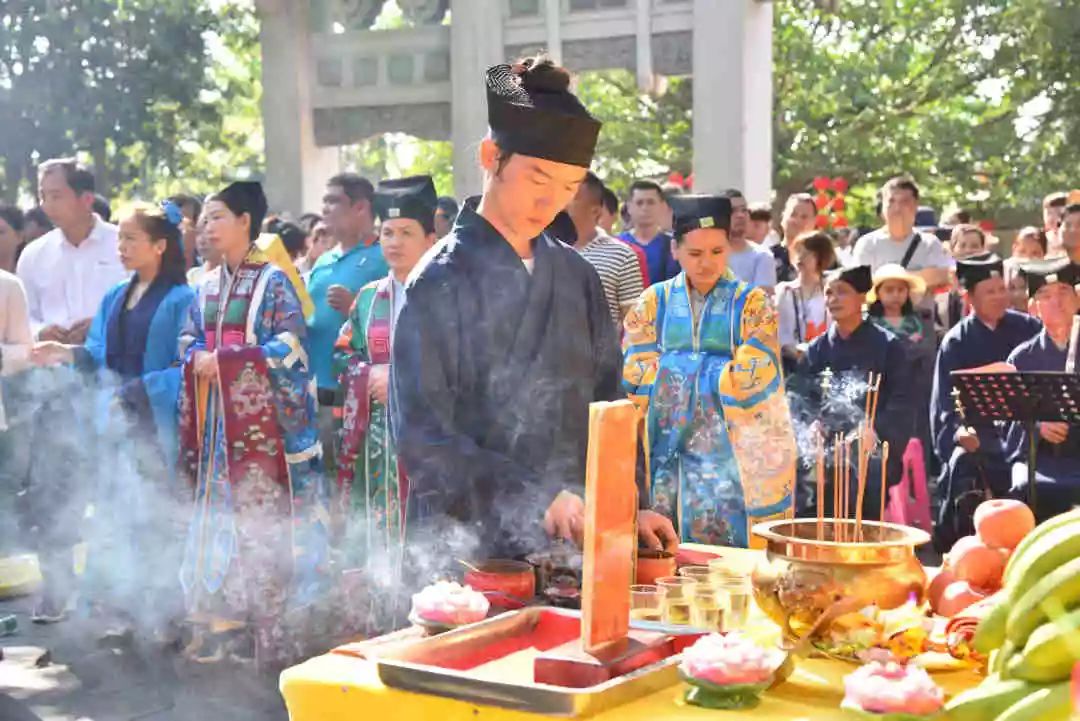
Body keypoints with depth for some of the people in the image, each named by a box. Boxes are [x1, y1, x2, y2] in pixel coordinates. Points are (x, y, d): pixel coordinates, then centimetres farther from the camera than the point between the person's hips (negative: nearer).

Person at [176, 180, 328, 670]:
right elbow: (188, 341, 16)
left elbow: (292, 344, -13)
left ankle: (270, 622, -2)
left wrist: (224, 360, -17)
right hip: (217, 417, 6)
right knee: (219, 511, 6)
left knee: (264, 511, -6)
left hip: (262, 417, -6)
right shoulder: (208, 287, 15)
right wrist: (198, 360, -9)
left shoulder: (273, 281, -4)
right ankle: (224, 616, 12)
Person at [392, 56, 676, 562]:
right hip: (465, 552, -5)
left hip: (572, 540, 5)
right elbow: (423, 439, -14)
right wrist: (536, 498, -21)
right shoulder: (440, 283, -10)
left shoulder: (576, 276, 7)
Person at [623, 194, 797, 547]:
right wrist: (716, 367, -8)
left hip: (734, 455, -2)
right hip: (667, 453, 2)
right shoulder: (654, 301, 6)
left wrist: (675, 367, -9)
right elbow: (635, 374, -4)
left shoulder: (751, 302, 2)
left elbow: (751, 377, -10)